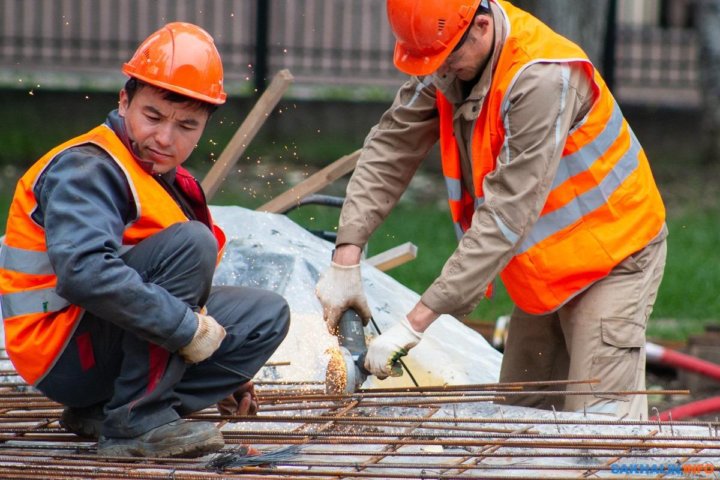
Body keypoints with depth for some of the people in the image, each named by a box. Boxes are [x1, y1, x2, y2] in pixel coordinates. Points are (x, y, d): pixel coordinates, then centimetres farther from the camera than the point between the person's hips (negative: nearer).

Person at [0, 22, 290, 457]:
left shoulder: (170, 181, 14)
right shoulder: (88, 170, -17)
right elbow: (83, 271, -35)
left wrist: (224, 369, 17)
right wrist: (189, 327, -31)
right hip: (62, 352, -10)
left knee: (269, 315, 5)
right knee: (190, 242, -24)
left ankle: (103, 413, -1)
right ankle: (134, 422, -21)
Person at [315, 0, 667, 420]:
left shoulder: (543, 80, -33)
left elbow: (507, 214, -35)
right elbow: (390, 149, -4)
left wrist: (417, 322, -35)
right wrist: (346, 257, -16)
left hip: (612, 256, -9)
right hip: (546, 268, 9)